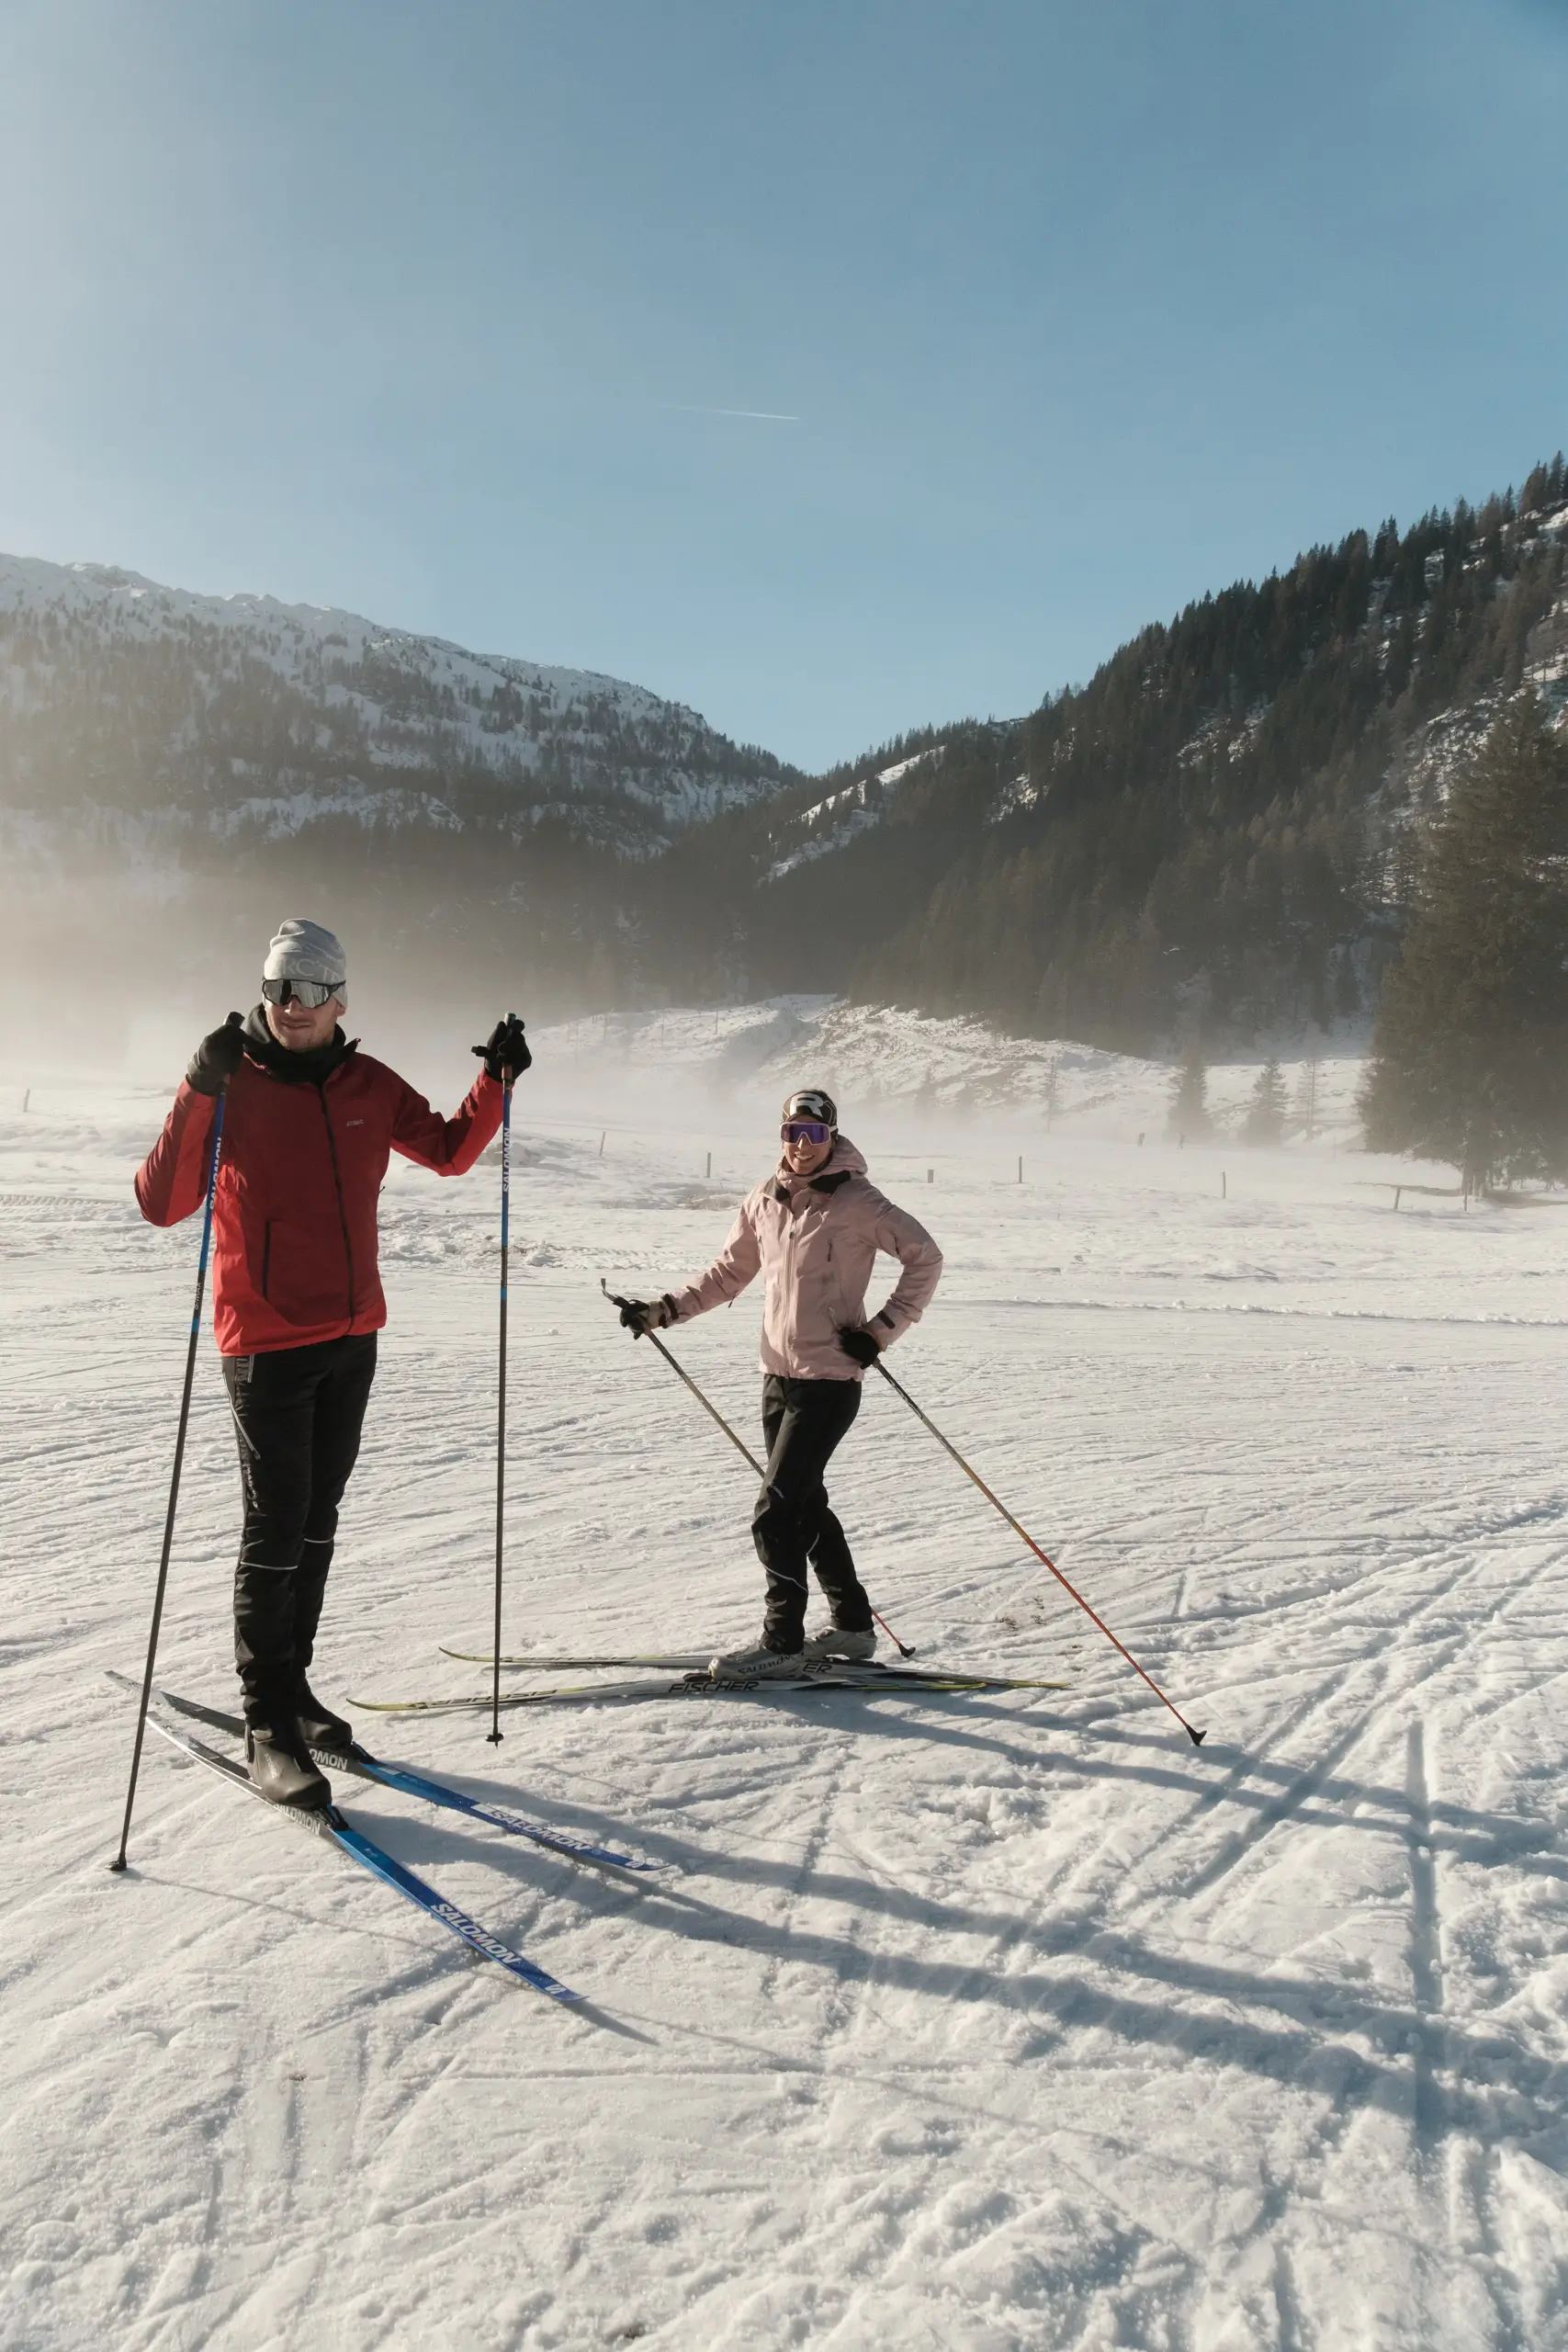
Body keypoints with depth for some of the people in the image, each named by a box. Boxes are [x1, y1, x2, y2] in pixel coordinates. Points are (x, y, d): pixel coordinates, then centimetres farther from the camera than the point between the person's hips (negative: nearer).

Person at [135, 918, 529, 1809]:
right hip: (268, 1342, -5)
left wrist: (498, 1081, 1)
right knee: (278, 1527, -4)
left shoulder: (368, 1085, 5)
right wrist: (199, 1095, -27)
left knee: (318, 1521, 15)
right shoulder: (232, 1084, -8)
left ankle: (291, 1683, 30)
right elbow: (161, 1203, -16)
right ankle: (269, 1724, 7)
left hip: (352, 1336, 5)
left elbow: (448, 1151, 16)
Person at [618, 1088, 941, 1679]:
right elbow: (728, 1273, 18)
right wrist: (667, 1309, 9)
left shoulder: (857, 1202, -10)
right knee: (805, 1503, 15)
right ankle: (852, 1625, 29)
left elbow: (925, 1257, -8)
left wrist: (882, 1330, -12)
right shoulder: (764, 1202, 7)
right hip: (778, 1376, 7)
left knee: (776, 1511, -9)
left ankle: (782, 1641, 3)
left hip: (829, 1380, -7)